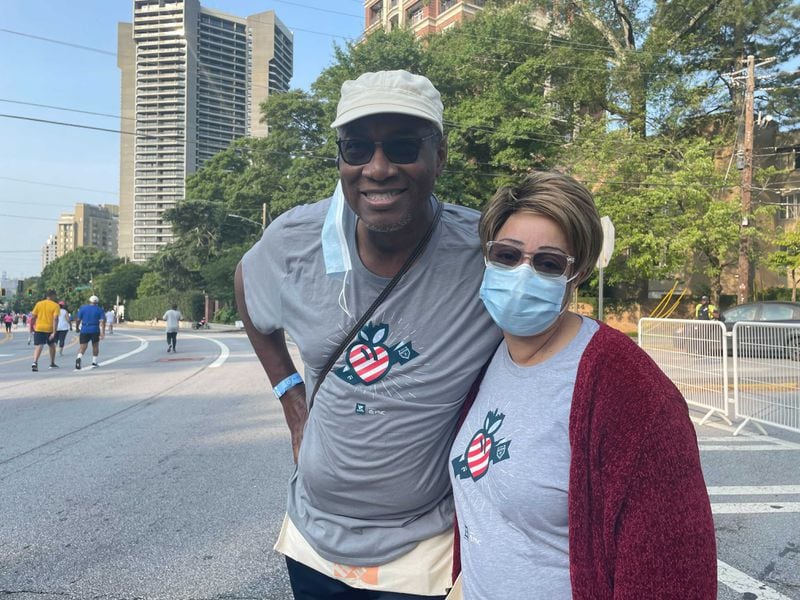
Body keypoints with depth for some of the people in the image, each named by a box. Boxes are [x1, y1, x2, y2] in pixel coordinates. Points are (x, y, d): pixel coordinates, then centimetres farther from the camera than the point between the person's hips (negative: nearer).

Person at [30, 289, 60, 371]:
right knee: (52, 345, 19)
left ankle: (35, 362, -26)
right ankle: (52, 364, 30)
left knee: (38, 346, -3)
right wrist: (54, 332, -17)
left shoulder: (39, 304, 5)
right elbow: (55, 319, -14)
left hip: (39, 328, 1)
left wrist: (31, 328, 16)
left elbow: (33, 317, 4)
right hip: (49, 329, -1)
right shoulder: (55, 305, -5)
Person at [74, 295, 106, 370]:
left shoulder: (83, 308, 5)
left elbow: (78, 319, 5)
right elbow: (102, 321, -8)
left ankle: (79, 358, -25)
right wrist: (103, 332, -11)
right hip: (95, 330, -1)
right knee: (95, 345, 15)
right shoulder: (100, 310, 2)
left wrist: (77, 327, 21)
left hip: (84, 330, 1)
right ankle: (94, 361, 18)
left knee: (83, 346, 1)